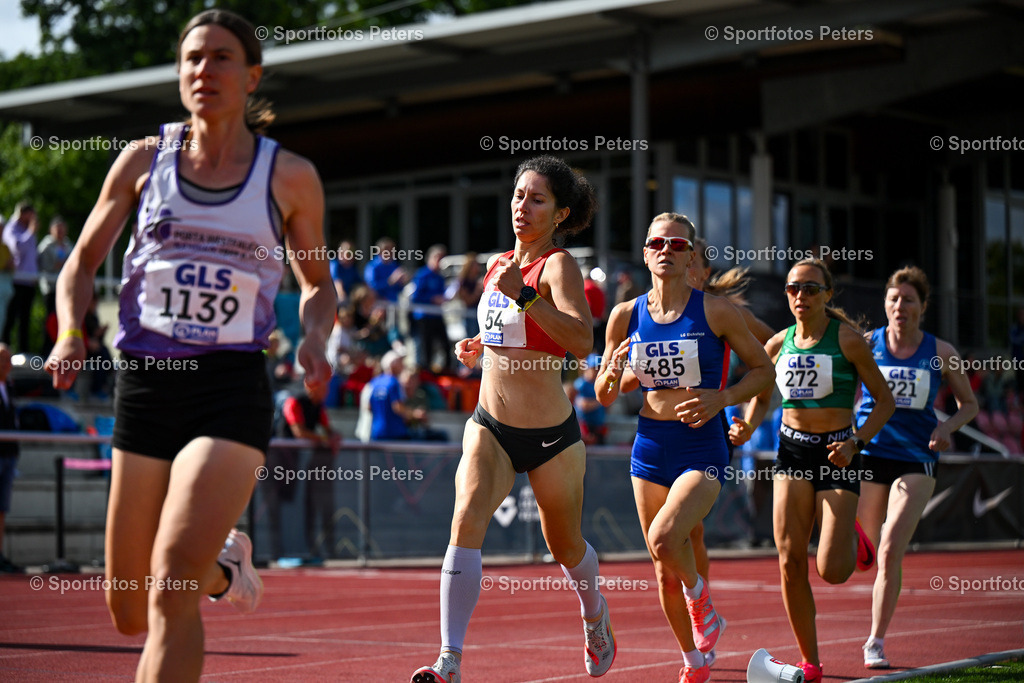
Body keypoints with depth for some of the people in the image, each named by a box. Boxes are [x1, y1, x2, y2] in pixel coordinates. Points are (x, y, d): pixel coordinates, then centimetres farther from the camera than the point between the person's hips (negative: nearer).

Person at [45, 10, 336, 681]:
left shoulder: (291, 177, 4)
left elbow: (319, 282, 17)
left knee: (170, 589, -21)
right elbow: (81, 264, 14)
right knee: (130, 613, 10)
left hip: (233, 387, -3)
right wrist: (71, 335, -6)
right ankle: (223, 564, 43)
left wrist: (314, 338, -5)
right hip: (146, 383, 3)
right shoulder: (144, 160, 7)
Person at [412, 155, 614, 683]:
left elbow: (581, 341, -30)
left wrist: (523, 295, -37)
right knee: (466, 524, -20)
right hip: (490, 427, 4)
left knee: (565, 546, 15)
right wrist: (477, 350, 8)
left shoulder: (558, 264, -12)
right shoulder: (499, 266, 8)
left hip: (550, 435, -4)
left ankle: (594, 612, 49)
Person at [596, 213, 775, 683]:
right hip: (649, 447, 4)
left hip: (701, 449, -4)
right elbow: (605, 397, 9)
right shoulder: (626, 316, 1)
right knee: (664, 572, 10)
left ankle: (700, 597, 7)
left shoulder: (715, 312, -7)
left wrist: (720, 399, -13)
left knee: (664, 539, -27)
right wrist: (612, 373, -14)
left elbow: (763, 370, 2)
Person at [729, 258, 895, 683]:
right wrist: (747, 429, -1)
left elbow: (885, 400, -2)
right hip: (793, 451, 4)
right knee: (790, 561, -6)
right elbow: (762, 396, 20)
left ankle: (852, 538, 27)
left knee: (831, 571, -12)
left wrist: (856, 442, -15)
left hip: (837, 453, -4)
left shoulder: (847, 340, -6)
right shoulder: (779, 344, 5)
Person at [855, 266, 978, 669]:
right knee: (869, 554, 10)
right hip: (868, 455, 1)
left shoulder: (940, 353, 0)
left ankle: (876, 643, -8)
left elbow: (969, 404, 11)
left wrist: (947, 427, -9)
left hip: (916, 461, -1)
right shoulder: (866, 345, 0)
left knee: (891, 551, -15)